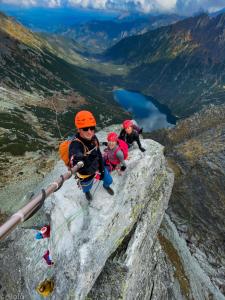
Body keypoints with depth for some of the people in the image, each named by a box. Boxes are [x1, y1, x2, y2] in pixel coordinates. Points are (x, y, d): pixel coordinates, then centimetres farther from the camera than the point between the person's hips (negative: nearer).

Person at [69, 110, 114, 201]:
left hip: (98, 166, 4)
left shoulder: (93, 138, -19)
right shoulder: (75, 145, -39)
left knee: (109, 180, 24)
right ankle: (87, 192, 68)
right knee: (87, 188, 28)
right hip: (86, 174, -4)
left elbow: (98, 153, -6)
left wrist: (102, 170, -4)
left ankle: (106, 186, 63)